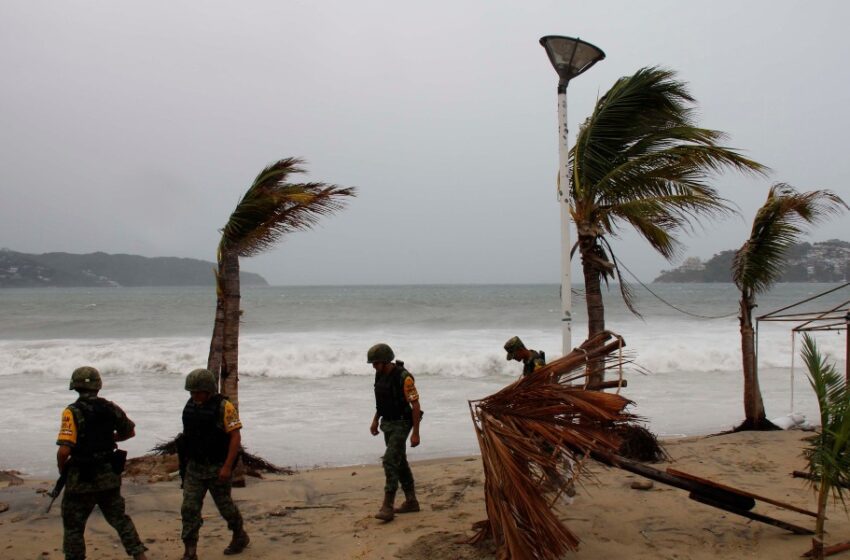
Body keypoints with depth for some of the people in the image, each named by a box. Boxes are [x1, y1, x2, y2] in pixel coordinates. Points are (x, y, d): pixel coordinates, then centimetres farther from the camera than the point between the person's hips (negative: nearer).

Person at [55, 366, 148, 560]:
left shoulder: (73, 412, -16)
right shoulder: (111, 408, 0)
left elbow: (64, 450, -22)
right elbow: (130, 432, 13)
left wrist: (61, 469, -3)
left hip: (81, 479, -5)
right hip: (109, 476, 5)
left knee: (73, 526, 12)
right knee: (119, 518, 18)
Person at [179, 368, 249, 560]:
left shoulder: (224, 407, -16)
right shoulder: (190, 406, 3)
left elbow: (236, 437, -18)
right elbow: (188, 434, 15)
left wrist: (227, 467, -23)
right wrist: (186, 459, 16)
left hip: (217, 468, -5)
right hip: (194, 467, 5)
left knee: (225, 505, 10)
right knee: (189, 509, -2)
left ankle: (240, 537, 34)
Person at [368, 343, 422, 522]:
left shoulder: (404, 377, -23)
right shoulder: (380, 375, 3)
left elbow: (416, 405, -20)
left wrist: (415, 433, -21)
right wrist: (375, 420, 12)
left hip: (402, 425, -9)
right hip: (388, 423, 9)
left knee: (390, 461, -17)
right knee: (400, 462, 13)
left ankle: (387, 507, -14)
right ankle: (411, 502, 24)